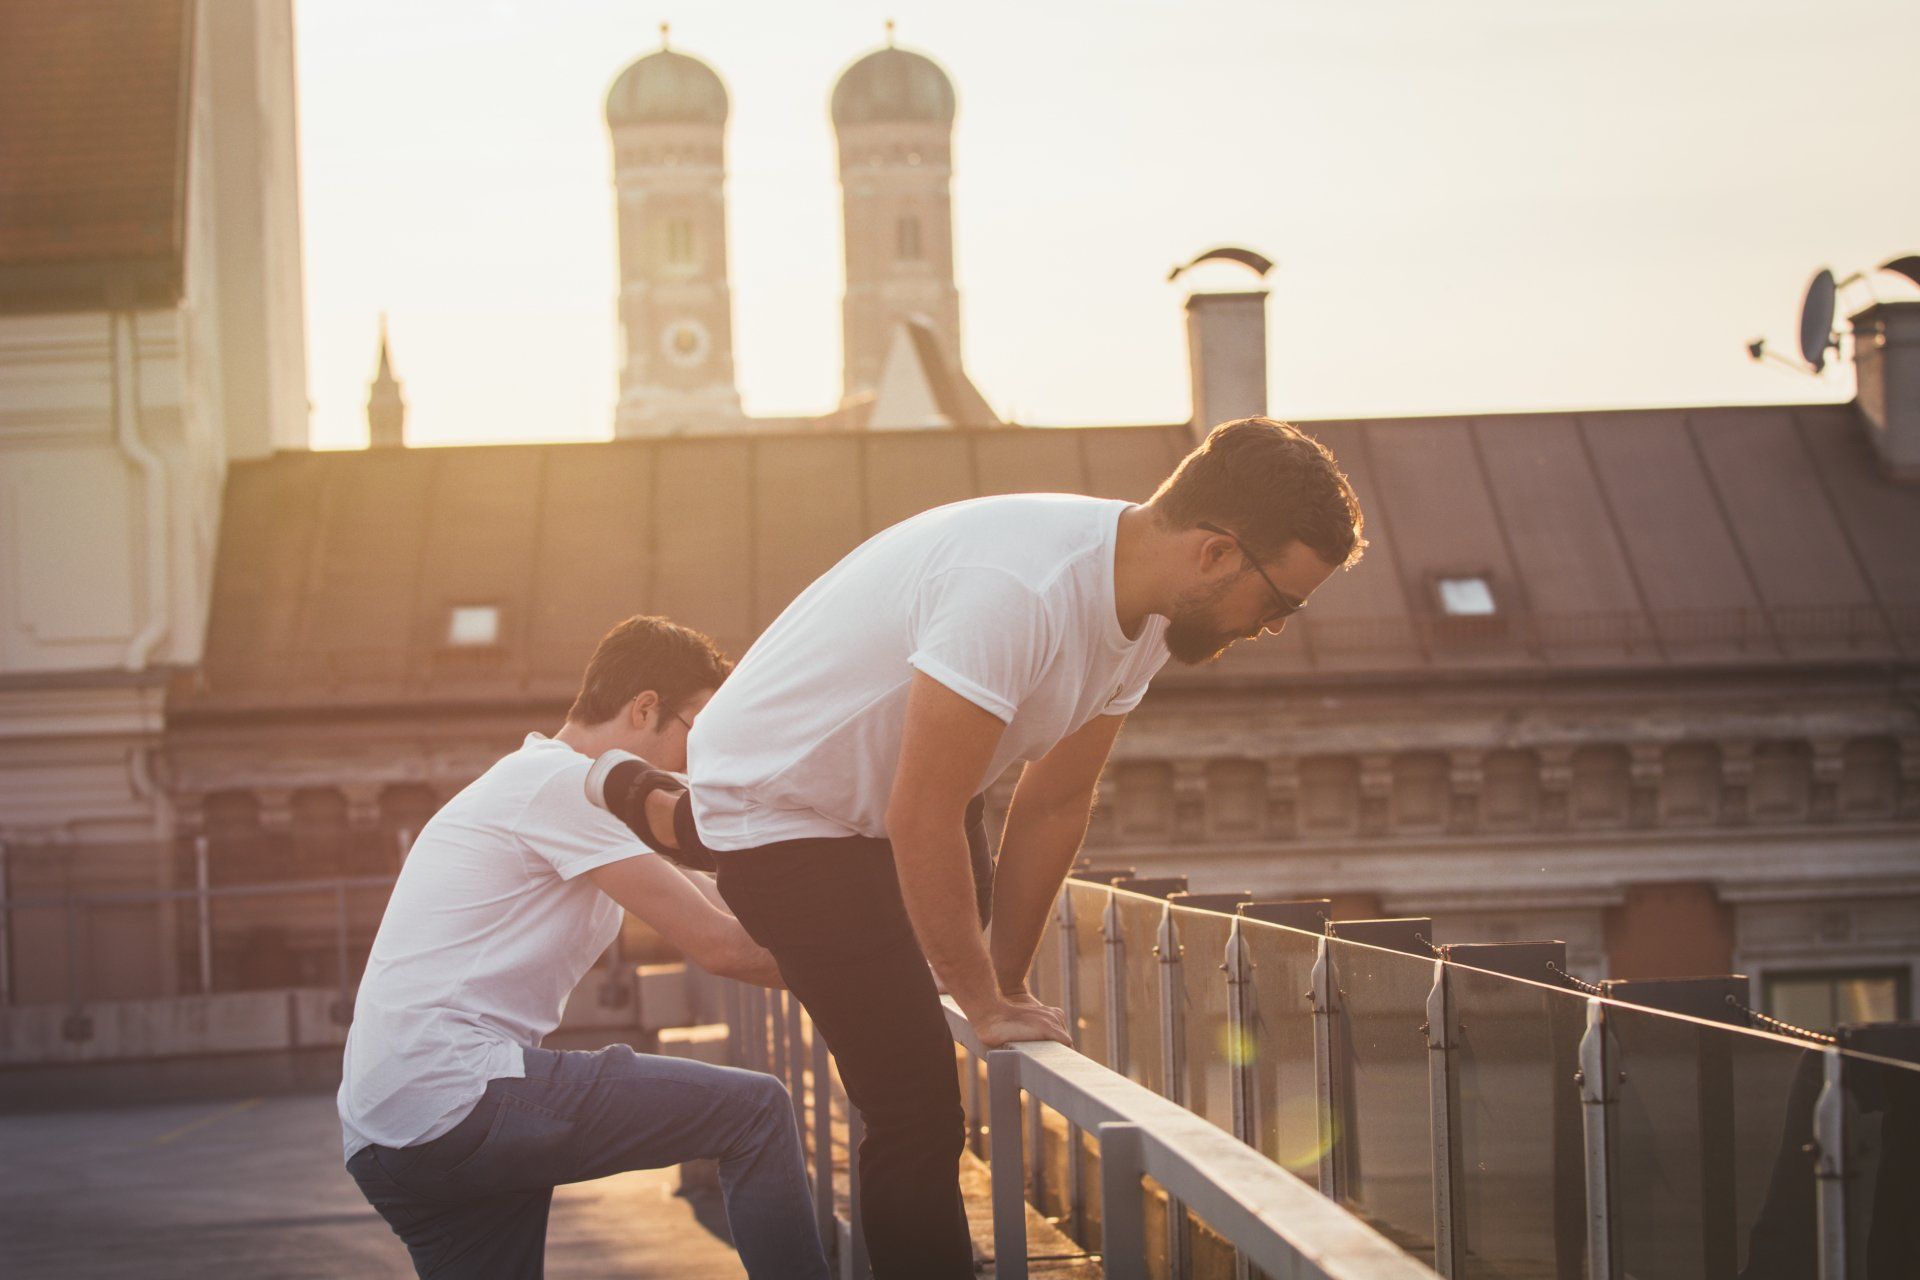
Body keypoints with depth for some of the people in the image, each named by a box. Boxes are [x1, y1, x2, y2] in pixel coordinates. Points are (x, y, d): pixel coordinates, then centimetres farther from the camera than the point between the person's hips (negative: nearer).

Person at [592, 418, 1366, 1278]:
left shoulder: (1142, 603, -8)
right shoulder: (1018, 591, -37)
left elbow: (1054, 804, 2)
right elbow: (924, 819, -30)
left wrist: (1007, 983, 5)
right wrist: (985, 1001, -20)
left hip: (864, 799, 9)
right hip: (774, 809, -9)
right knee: (918, 1113, -13)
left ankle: (652, 810, 54)